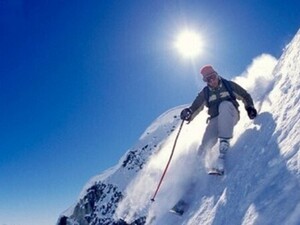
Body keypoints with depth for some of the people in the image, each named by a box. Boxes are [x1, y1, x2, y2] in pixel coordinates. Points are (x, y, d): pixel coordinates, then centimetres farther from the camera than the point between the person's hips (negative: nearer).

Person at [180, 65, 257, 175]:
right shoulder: (205, 93, 14)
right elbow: (195, 107, 10)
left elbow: (245, 96, 16)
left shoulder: (229, 85, 9)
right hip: (215, 120, 2)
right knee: (207, 143, -26)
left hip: (231, 116, -2)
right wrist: (188, 113, -12)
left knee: (225, 105, -36)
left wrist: (250, 107, 0)